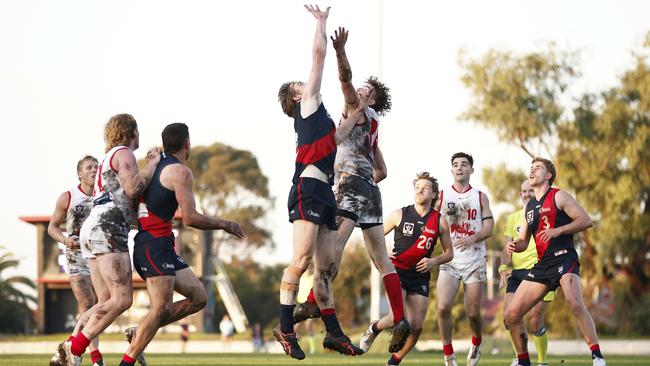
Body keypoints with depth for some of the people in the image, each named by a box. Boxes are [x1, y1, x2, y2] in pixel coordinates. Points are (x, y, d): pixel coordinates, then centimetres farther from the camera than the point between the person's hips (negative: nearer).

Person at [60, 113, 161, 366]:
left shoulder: (108, 158, 28)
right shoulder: (124, 153, -2)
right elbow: (133, 188, -16)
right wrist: (152, 164, -5)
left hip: (92, 230, 10)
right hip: (107, 229, -10)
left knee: (107, 301, 7)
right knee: (122, 299, -16)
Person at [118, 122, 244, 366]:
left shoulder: (155, 166, 18)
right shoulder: (180, 171, -9)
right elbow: (190, 218, -15)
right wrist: (224, 225, -3)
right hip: (155, 245, -10)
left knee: (198, 297, 7)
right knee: (161, 308, -18)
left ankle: (140, 334, 7)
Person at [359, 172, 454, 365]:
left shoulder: (440, 222, 1)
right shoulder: (400, 214, -2)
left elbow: (449, 253, 10)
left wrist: (433, 261, -9)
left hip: (420, 276, 3)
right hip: (397, 271, -3)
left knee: (416, 327, -4)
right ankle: (374, 328, 11)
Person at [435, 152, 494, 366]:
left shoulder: (480, 197, 8)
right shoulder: (442, 196, 8)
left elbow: (488, 228, 0)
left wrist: (472, 238, -19)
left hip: (474, 260, 0)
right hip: (449, 260, 0)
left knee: (473, 313, 0)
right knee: (443, 307, -18)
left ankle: (476, 344, 31)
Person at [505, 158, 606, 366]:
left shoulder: (558, 197, 1)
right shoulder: (529, 206, 21)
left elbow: (586, 220, -8)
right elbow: (523, 241, 26)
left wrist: (558, 230, -17)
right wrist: (514, 245, 3)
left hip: (564, 259, -7)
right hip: (542, 265, 7)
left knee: (575, 303, -34)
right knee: (511, 315, 1)